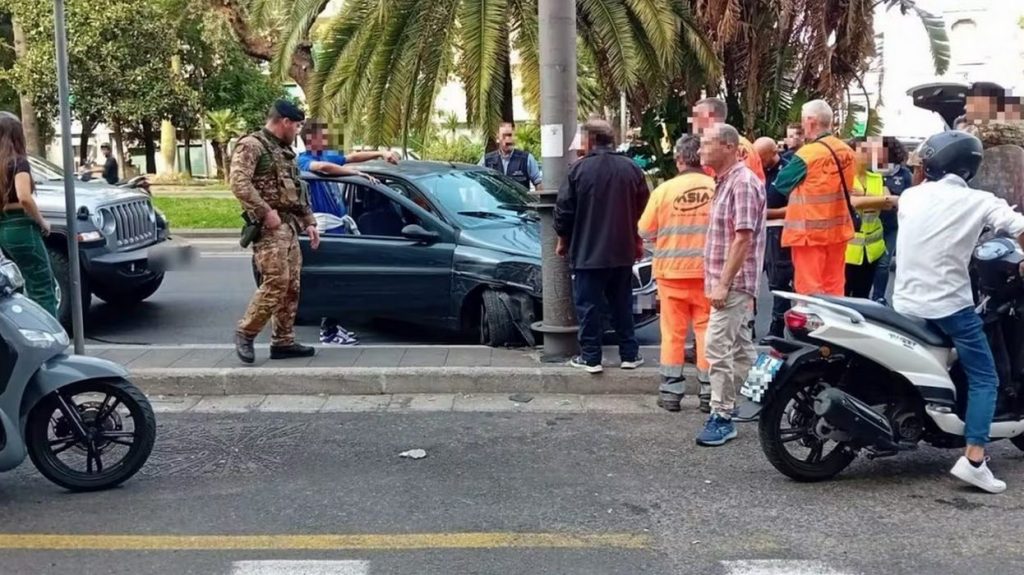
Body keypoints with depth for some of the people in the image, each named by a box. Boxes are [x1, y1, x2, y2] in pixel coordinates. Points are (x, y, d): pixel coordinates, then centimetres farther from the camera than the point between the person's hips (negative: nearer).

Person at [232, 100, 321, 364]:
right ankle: (246, 332, -2)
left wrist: (308, 221, 19)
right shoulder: (251, 146, -7)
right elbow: (239, 183, -20)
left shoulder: (285, 151, 22)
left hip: (290, 226, 9)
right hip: (269, 227, -9)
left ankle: (284, 341, 11)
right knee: (276, 282, -14)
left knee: (291, 286, 6)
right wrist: (265, 212, -22)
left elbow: (297, 191, 27)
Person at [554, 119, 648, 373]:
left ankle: (590, 357, 4)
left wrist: (563, 240, 8)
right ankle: (630, 354, 17)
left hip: (587, 251, -4)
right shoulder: (631, 168, 2)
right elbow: (643, 207, 10)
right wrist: (637, 240, 22)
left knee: (589, 305, 3)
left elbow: (564, 209, -8)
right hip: (623, 250, 4)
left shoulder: (579, 169, -11)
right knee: (622, 304, 14)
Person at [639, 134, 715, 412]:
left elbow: (645, 231, -1)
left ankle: (671, 392, 13)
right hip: (707, 270, 0)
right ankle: (708, 392, 12)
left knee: (673, 332, 9)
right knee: (706, 330, 9)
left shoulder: (664, 190, -8)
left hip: (672, 270, 0)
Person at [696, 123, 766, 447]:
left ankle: (721, 417, -6)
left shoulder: (743, 182, -16)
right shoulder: (724, 182, 16)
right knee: (739, 348, 15)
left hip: (733, 283, -10)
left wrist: (723, 284, -23)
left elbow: (743, 238, -21)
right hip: (730, 283, 10)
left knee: (718, 348, -11)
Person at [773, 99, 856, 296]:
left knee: (809, 290, -1)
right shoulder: (847, 152, 5)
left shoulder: (808, 154, -16)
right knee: (834, 286, 13)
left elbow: (781, 183, -6)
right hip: (838, 228, 7)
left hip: (810, 230, -7)